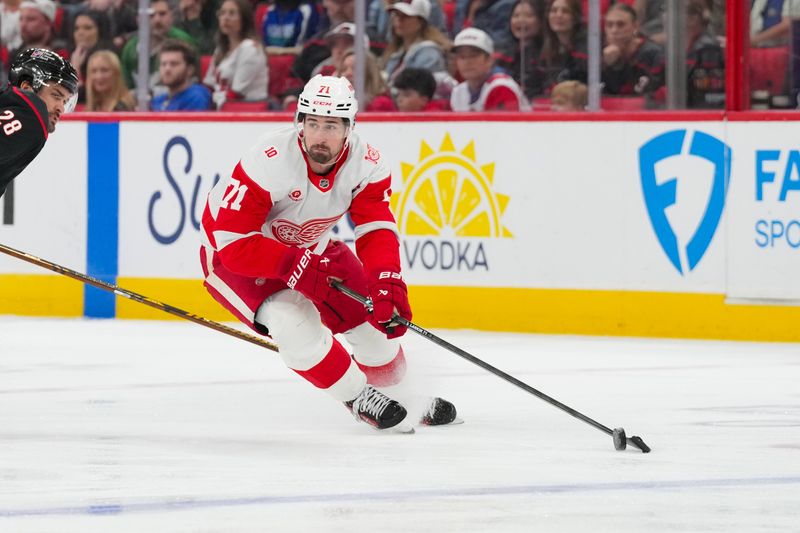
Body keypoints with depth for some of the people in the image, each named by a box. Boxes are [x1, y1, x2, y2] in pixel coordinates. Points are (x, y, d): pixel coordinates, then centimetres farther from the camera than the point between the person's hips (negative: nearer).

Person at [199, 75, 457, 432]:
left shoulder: (366, 164, -19)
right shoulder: (268, 162, -36)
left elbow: (376, 231, -23)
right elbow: (233, 242, -35)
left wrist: (387, 285, -42)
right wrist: (295, 266, -45)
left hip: (309, 248, 6)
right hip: (235, 255, -6)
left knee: (381, 315, 1)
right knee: (294, 322, -29)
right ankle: (359, 399, -8)